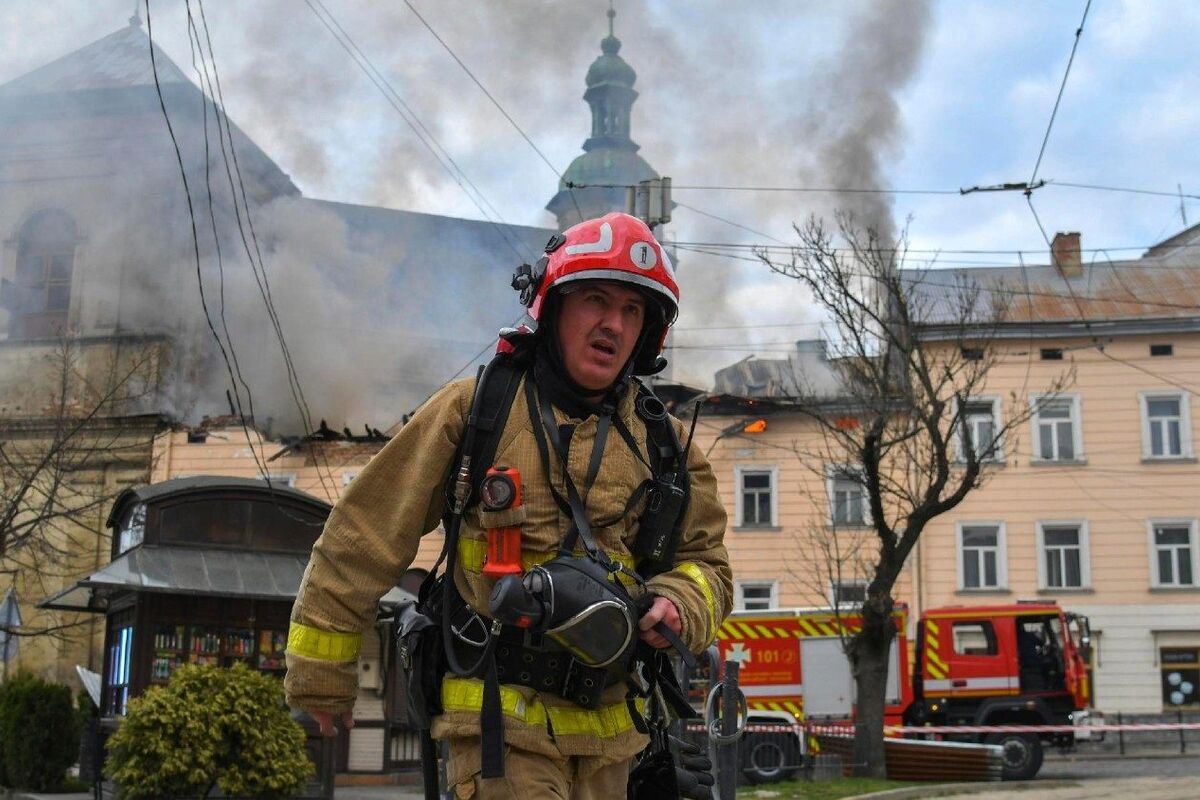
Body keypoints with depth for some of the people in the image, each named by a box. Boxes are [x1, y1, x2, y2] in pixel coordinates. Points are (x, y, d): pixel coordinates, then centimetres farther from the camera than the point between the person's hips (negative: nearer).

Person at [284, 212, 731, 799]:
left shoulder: (661, 441, 8)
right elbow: (364, 537, -1)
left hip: (609, 733, 5)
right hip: (503, 714, -5)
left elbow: (706, 561, 14)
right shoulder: (475, 410, -4)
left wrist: (678, 607, -10)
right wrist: (320, 671, 3)